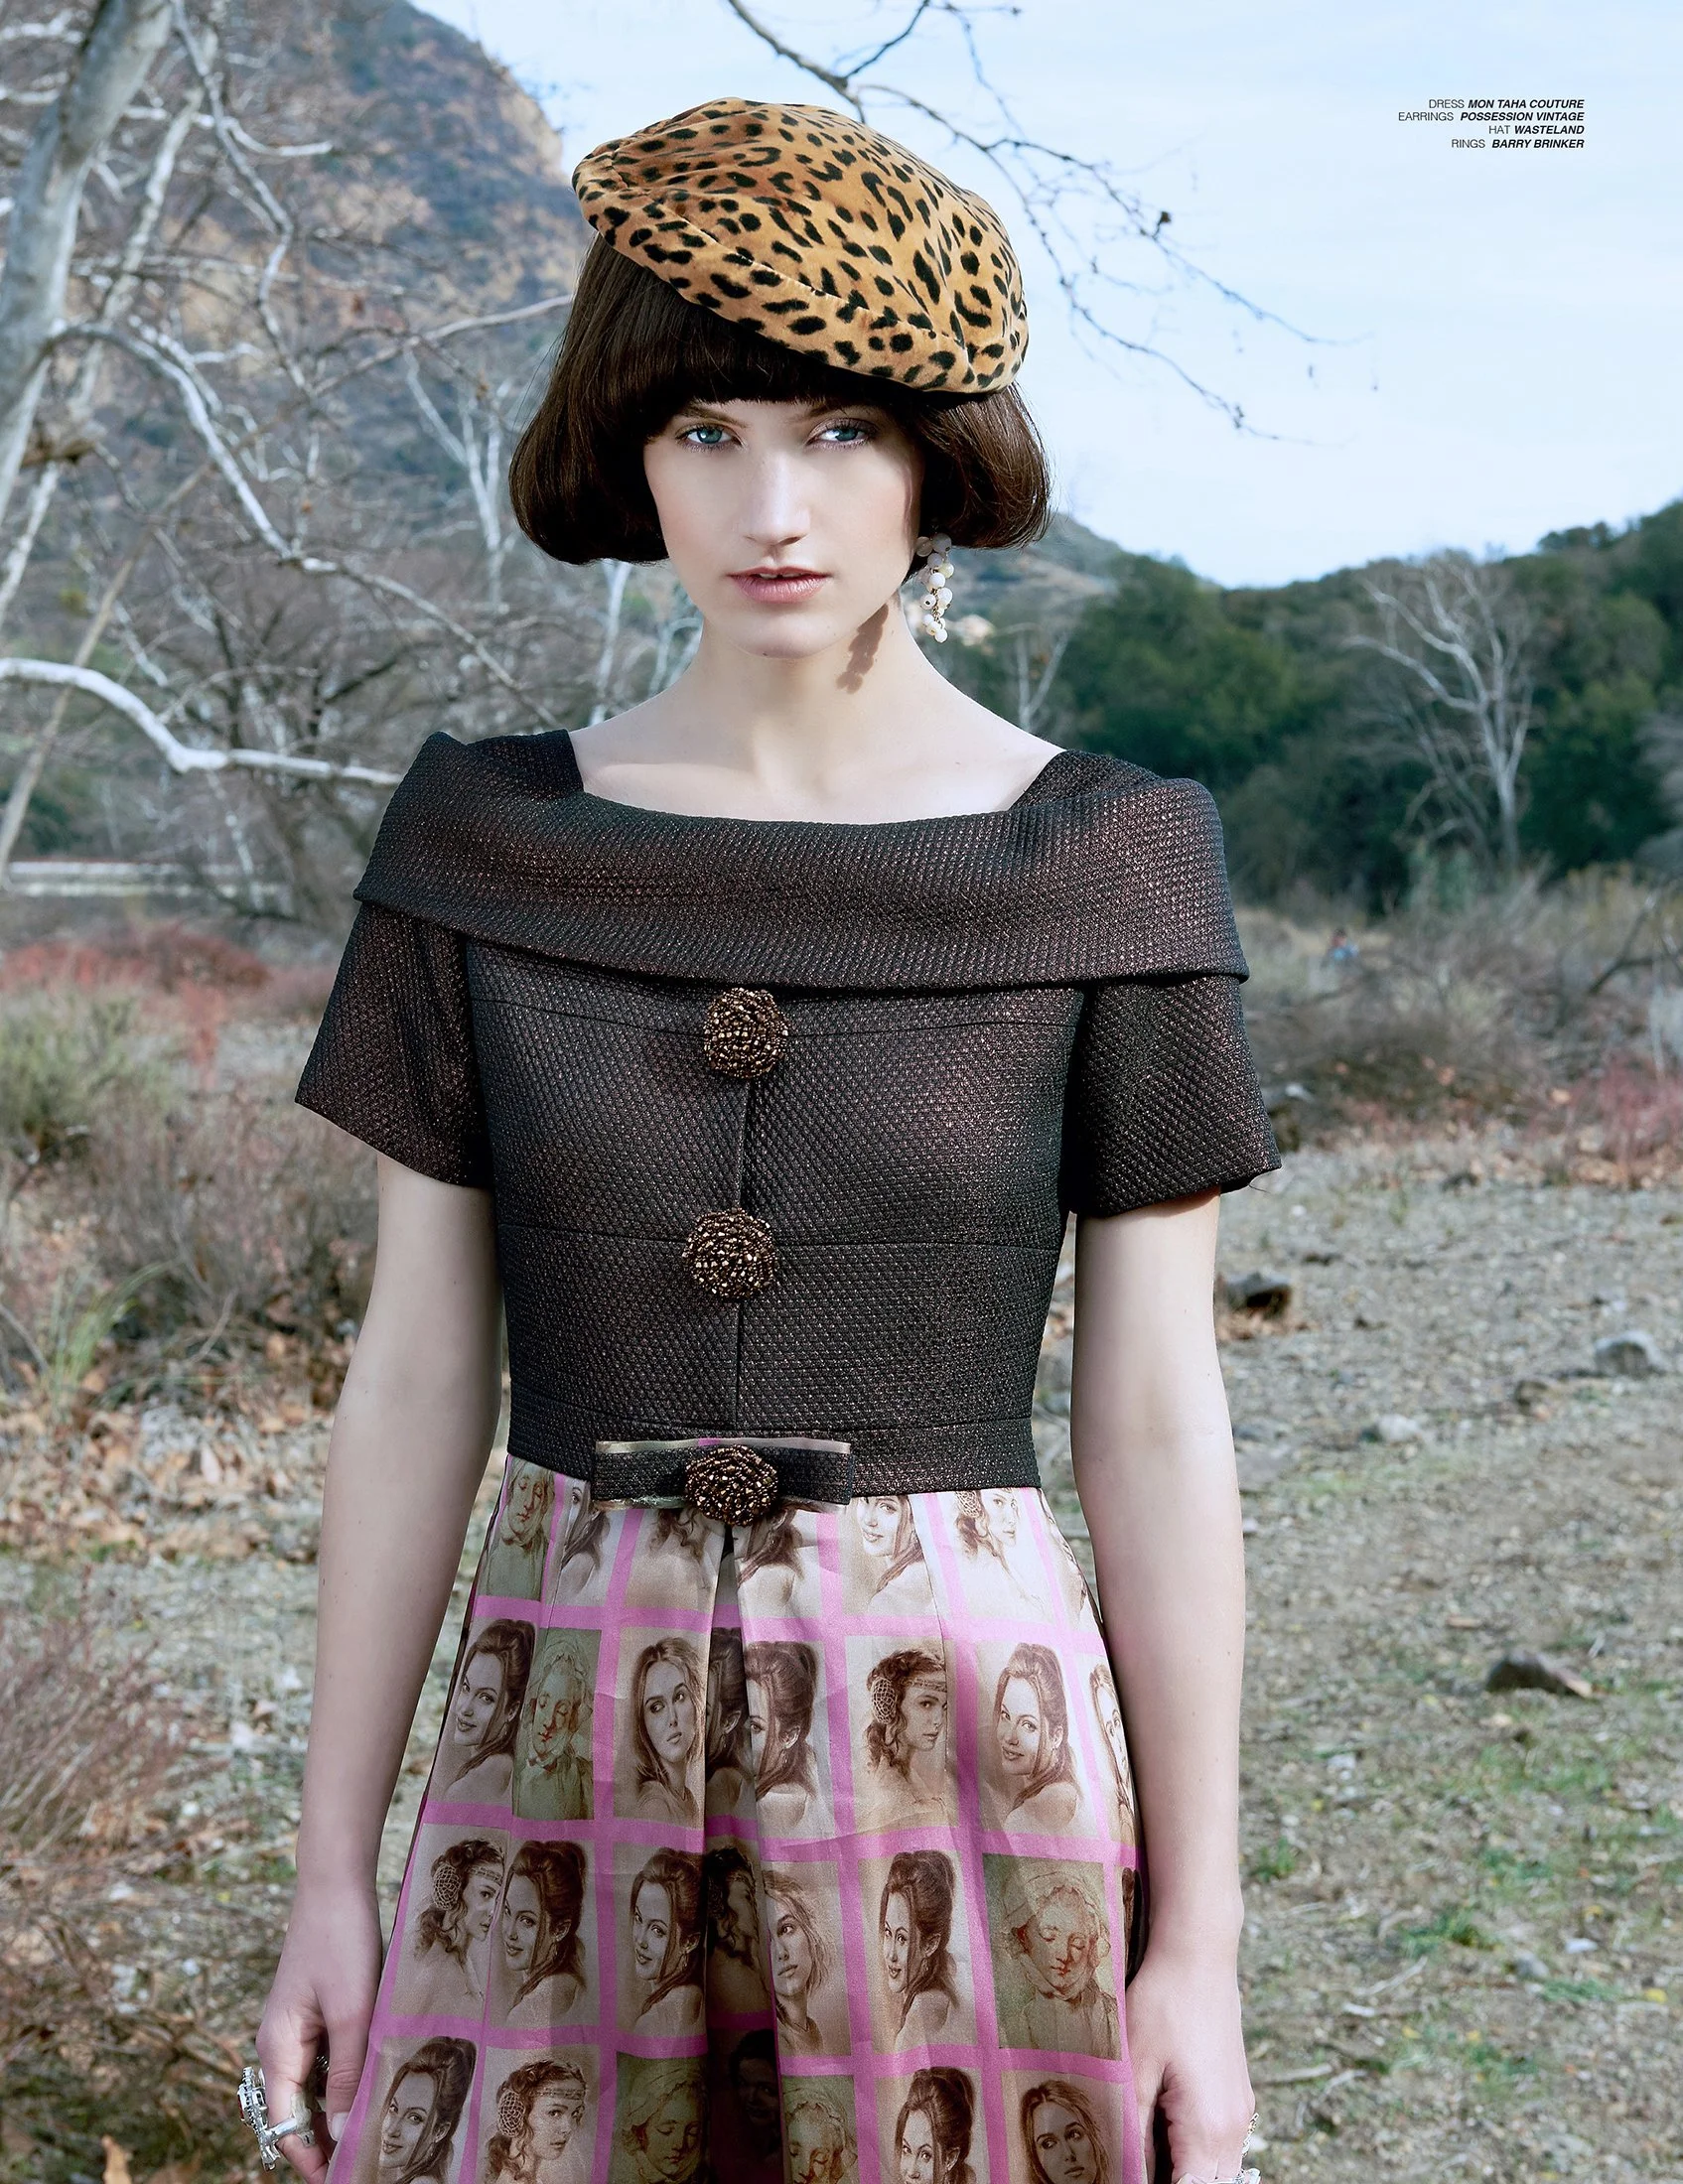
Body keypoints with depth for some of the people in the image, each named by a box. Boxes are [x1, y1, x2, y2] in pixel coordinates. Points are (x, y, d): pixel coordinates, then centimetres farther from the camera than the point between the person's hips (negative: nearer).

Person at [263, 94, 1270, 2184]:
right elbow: (415, 1381, 2)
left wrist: (1200, 1941, -4)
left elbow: (1156, 1425, -4)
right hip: (573, 1761, 2)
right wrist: (332, 1869, 2)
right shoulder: (487, 838, 0)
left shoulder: (1106, 863, -5)